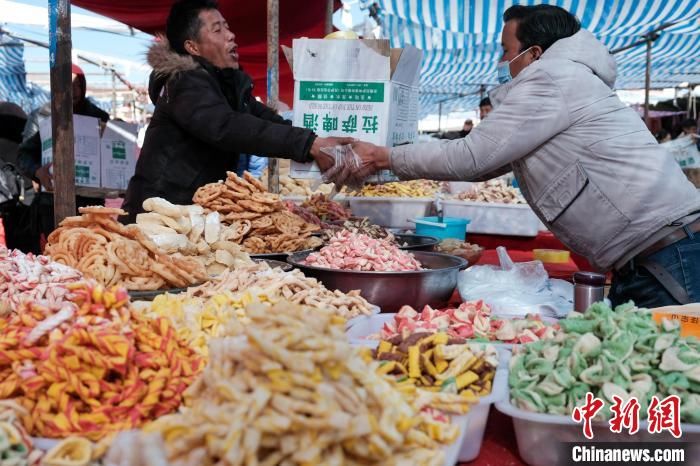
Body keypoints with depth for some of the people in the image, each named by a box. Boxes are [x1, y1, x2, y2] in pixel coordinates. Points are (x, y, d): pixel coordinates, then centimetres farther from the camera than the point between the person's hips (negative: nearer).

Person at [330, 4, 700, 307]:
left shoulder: (552, 77, -10)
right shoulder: (550, 88, 21)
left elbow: (469, 156, -12)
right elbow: (480, 163, 21)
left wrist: (382, 157, -1)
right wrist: (386, 164, 19)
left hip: (669, 254, -10)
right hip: (639, 262, 10)